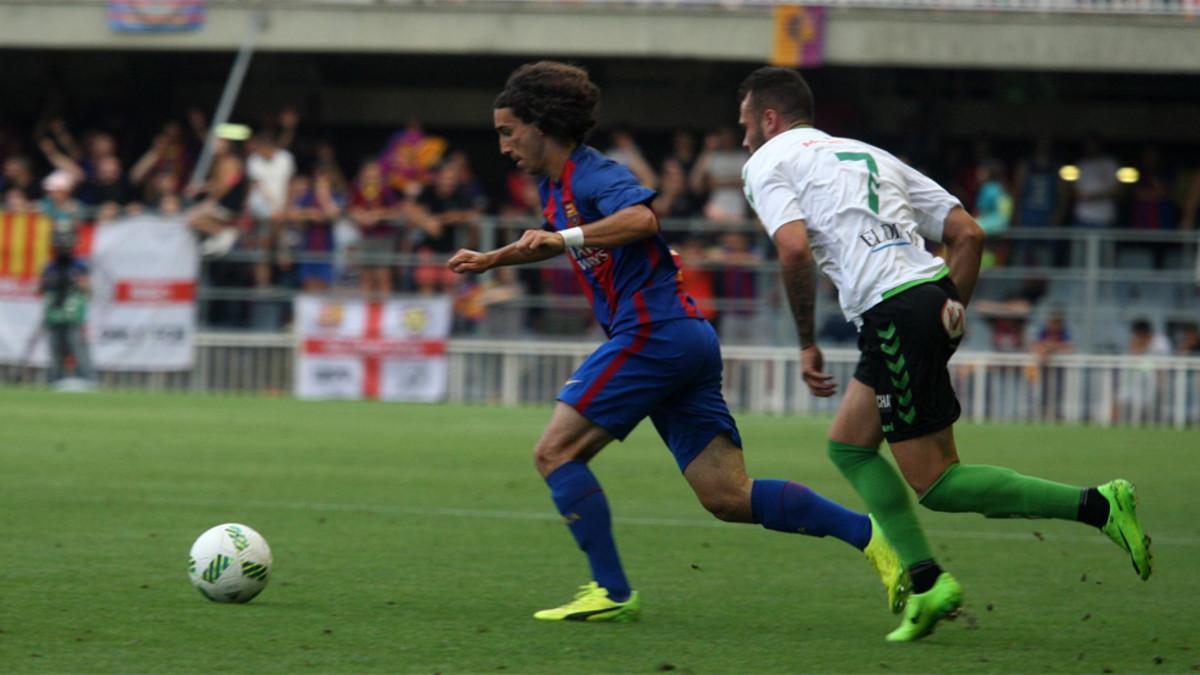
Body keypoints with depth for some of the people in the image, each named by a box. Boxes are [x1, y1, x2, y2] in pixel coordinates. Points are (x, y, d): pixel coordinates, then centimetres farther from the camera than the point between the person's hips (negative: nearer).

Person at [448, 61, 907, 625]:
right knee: (727, 496, 1)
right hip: (687, 339, 10)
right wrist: (491, 260, 42)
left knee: (555, 453, -6)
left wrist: (563, 238, -28)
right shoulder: (554, 184, 22)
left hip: (654, 332, -10)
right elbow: (555, 240, 45)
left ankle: (612, 592, -8)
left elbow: (641, 219, -29)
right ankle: (872, 536, -5)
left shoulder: (590, 173, -8)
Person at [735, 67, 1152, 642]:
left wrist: (807, 344, -3)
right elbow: (968, 232, 19)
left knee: (933, 483, -3)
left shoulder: (767, 163, 7)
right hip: (930, 297, 8)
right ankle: (925, 581, 9)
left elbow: (794, 248, -12)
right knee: (848, 444, 20)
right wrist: (953, 308, 18)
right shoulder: (867, 154, 27)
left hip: (893, 312, -8)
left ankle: (1097, 506, -14)